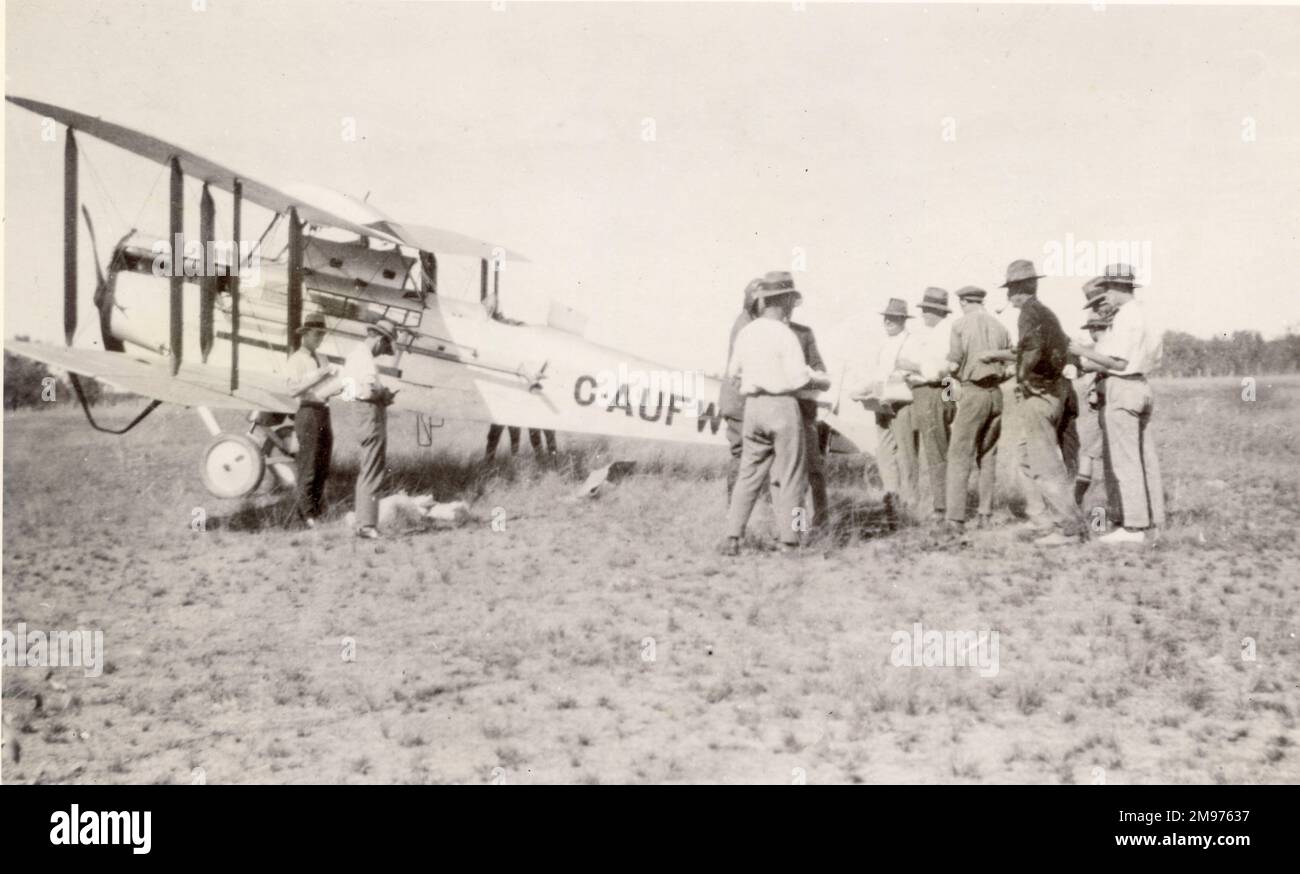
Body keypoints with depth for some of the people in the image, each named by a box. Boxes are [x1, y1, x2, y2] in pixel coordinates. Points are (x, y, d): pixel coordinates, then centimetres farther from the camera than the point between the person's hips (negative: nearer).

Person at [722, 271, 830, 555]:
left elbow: (733, 372, 12)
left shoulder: (745, 332, 5)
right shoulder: (785, 335, -13)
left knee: (748, 475, 10)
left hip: (753, 405, 6)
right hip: (782, 405, -5)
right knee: (790, 477, 3)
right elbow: (798, 377, -16)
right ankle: (788, 542, 3)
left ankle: (733, 539, 5)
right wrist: (820, 382, 4)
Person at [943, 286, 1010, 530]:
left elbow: (954, 365, -9)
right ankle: (986, 515, 12)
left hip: (972, 392, -5)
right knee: (988, 456, 13)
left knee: (959, 456, -3)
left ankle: (955, 517, -9)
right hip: (996, 393, 5)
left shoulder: (961, 325, -5)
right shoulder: (1000, 327, 8)